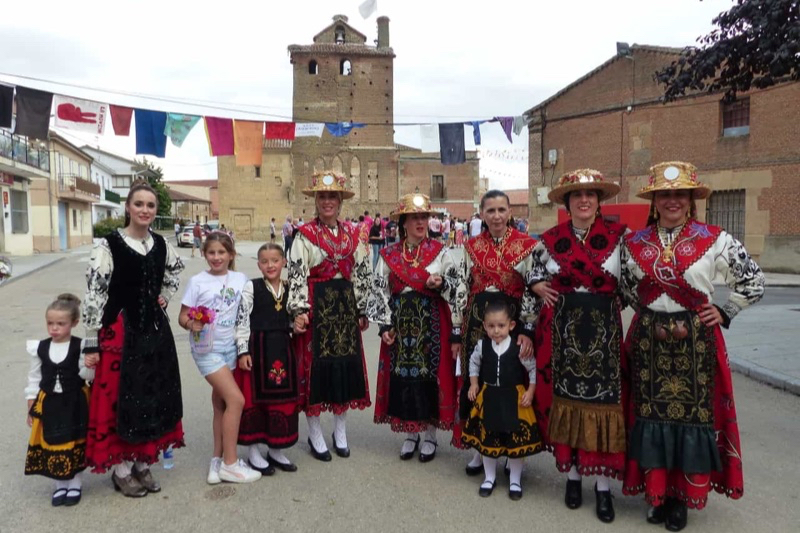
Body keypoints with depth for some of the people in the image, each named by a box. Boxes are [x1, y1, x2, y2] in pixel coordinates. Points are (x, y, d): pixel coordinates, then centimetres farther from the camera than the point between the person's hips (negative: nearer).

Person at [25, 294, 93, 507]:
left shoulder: (81, 347, -12)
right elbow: (34, 380, 5)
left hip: (75, 404, -2)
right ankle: (60, 484, 28)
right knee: (52, 445, 9)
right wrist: (31, 409, 7)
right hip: (48, 404, 2)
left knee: (75, 444, 9)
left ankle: (74, 483, 28)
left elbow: (88, 376, -9)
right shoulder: (39, 348, -3)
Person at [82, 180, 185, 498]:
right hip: (119, 330, -5)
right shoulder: (109, 245, -12)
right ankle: (121, 470, 19)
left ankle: (143, 463, 27)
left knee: (154, 396, 11)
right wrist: (91, 343, -14)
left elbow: (176, 269, 27)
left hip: (155, 328, 6)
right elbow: (93, 295, -13)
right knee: (120, 398, 2)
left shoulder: (160, 244, 5)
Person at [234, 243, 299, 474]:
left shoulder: (289, 289, 8)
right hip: (257, 348, -4)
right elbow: (241, 320, -9)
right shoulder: (251, 287, -6)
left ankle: (275, 450, 26)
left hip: (282, 349, 5)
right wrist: (243, 350, -13)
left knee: (282, 399, 9)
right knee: (254, 399, 4)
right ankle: (254, 452, 20)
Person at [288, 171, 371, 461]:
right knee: (314, 364, 1)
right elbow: (296, 274, -10)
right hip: (316, 304, -4)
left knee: (345, 363, 9)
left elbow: (362, 273, 10)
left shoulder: (352, 235, 9)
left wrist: (361, 310, 8)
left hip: (345, 304, 4)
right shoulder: (305, 234, -4)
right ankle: (315, 436, 19)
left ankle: (340, 434, 26)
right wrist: (299, 311, -17)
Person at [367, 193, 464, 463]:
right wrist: (385, 325, -3)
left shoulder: (440, 251, 0)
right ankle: (410, 434, 25)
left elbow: (459, 288, 0)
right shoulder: (388, 255, 4)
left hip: (432, 323, -1)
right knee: (403, 377, 7)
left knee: (430, 375, 3)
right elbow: (379, 292, 4)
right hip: (400, 323, 2)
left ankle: (429, 435, 21)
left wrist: (442, 283, -19)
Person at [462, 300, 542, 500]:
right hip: (489, 397, 2)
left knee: (516, 439, 6)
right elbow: (473, 362, 11)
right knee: (486, 438, 10)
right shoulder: (482, 345, -8)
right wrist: (474, 384, 4)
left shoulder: (519, 347, -16)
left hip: (514, 398, -2)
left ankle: (515, 480, 27)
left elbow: (533, 369, -5)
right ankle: (489, 477, 31)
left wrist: (530, 392, -9)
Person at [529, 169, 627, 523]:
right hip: (561, 330, 1)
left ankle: (603, 484, 17)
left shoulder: (617, 236, 0)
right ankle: (572, 474, 25)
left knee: (602, 401, 2)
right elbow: (531, 278, 15)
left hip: (604, 330, -1)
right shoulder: (550, 240, 3)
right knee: (564, 398, 7)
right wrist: (539, 288, -3)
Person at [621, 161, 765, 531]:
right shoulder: (635, 242, 3)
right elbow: (625, 286, 16)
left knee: (692, 412, 4)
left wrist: (724, 313, 0)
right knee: (650, 411, 6)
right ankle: (658, 492, 22)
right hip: (648, 339, 2)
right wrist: (648, 311, 7)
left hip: (695, 339, -2)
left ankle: (682, 497, 20)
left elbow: (753, 280, 4)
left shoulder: (714, 240, -4)